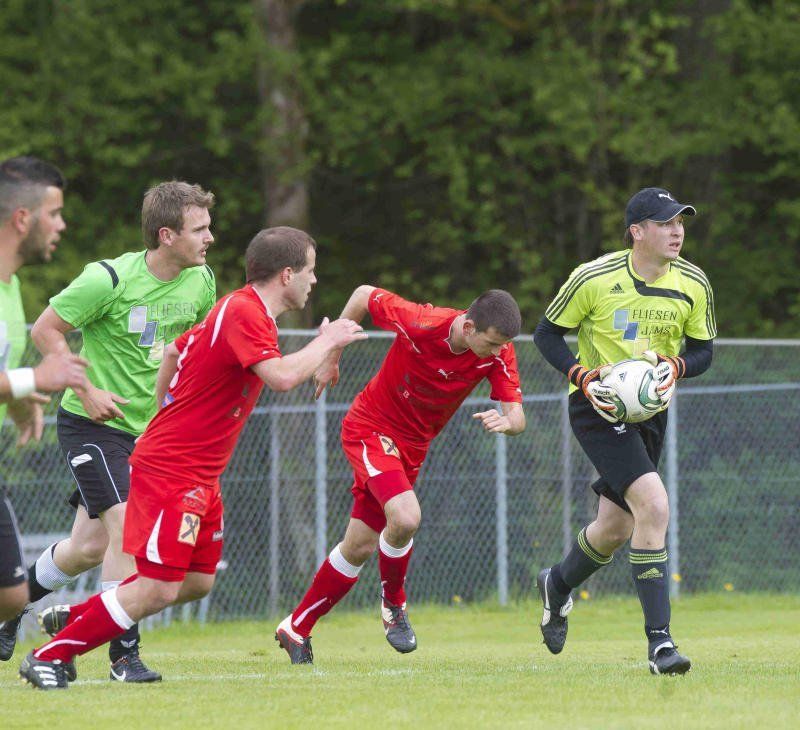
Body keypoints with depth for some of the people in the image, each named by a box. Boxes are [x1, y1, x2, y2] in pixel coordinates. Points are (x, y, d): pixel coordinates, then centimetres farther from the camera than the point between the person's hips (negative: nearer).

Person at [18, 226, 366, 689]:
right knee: (160, 589, -13)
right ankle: (50, 655, -5)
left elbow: (175, 350, 25)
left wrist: (164, 415, 27)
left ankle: (72, 617, 19)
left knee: (198, 582, 11)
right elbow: (282, 376, -31)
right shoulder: (245, 313, -18)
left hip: (199, 476, 11)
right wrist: (327, 342, -15)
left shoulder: (241, 309, 14)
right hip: (172, 471, -11)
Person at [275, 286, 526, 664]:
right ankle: (393, 604, -1)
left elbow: (517, 416, -17)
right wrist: (330, 357, -2)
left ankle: (295, 629, 27)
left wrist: (506, 421, -43)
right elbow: (364, 295, -12)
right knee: (405, 517, -29)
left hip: (412, 446, 5)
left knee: (359, 548, 10)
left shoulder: (499, 354, -17)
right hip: (370, 429, -5)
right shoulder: (420, 323, -28)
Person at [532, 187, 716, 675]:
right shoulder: (594, 278, -15)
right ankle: (659, 641, -23)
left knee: (616, 529, 13)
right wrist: (583, 376, -19)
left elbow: (704, 349, 7)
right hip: (598, 407, -6)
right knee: (654, 505, -24)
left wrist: (676, 366, -16)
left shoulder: (693, 284, -4)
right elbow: (548, 333, -3)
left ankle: (558, 585, 48)